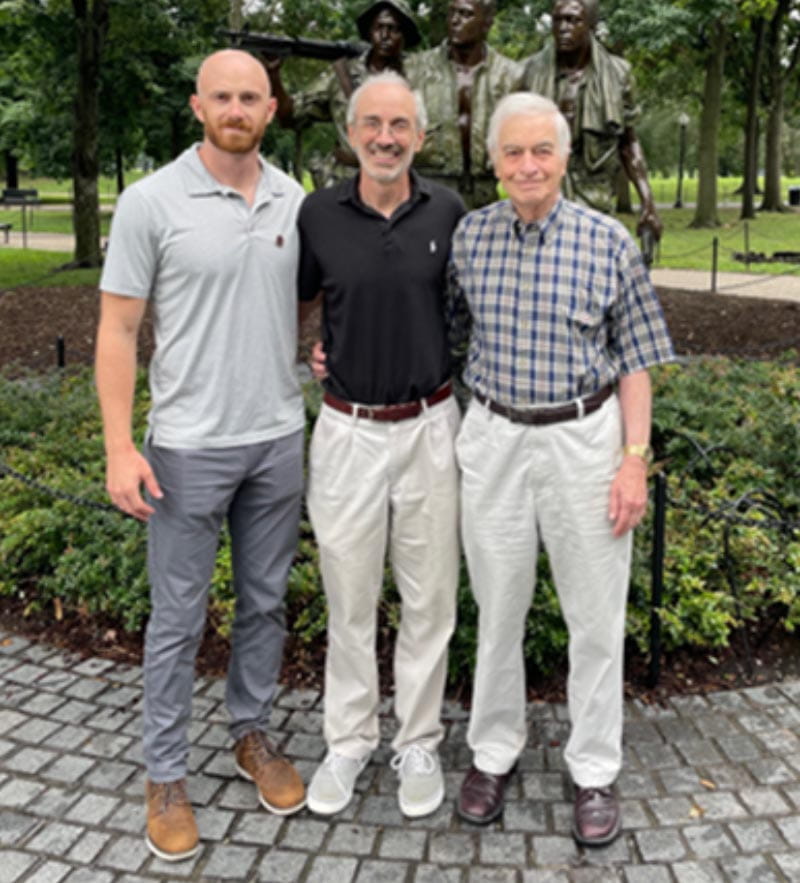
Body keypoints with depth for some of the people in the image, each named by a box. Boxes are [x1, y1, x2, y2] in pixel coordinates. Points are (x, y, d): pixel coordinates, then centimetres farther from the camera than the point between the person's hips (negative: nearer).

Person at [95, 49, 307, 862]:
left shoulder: (296, 201, 4)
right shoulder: (151, 201, -8)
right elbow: (117, 329, -8)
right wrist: (120, 448, -14)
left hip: (279, 440, 4)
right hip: (189, 447, -4)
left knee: (264, 603, 15)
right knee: (177, 618, 6)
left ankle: (252, 735, 34)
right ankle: (166, 775, 21)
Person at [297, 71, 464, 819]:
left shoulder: (448, 211, -2)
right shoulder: (318, 214, -4)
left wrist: (467, 376, 5)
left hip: (430, 427, 0)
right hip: (347, 430, 0)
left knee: (428, 596, 10)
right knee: (348, 597, 10)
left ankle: (418, 742, 27)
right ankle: (348, 741, 28)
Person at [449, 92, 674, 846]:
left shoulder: (609, 242, -5)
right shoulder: (469, 235, 1)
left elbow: (634, 359, -2)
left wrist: (635, 459, -7)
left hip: (584, 439, -1)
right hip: (494, 438, 2)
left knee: (595, 615, 7)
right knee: (497, 608, 13)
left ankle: (594, 770, 25)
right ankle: (493, 752, 31)